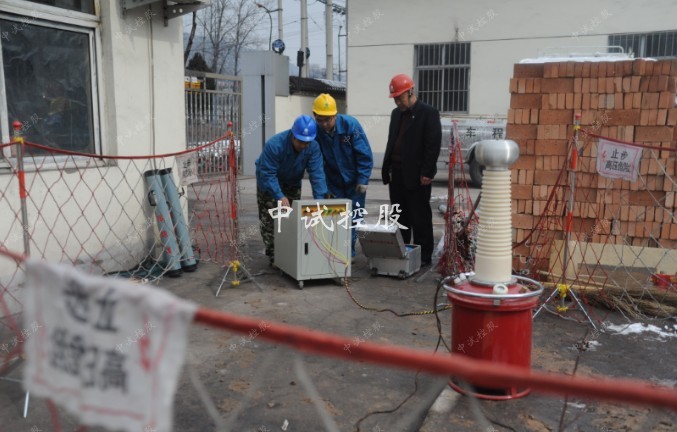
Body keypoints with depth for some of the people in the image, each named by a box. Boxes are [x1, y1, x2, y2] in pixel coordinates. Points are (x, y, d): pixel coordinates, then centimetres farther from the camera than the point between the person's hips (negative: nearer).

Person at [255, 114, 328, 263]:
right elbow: (267, 174, -35)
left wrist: (319, 198, -35)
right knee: (269, 219, -7)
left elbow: (316, 173, -26)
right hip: (269, 184, -4)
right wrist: (280, 196, -43)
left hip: (292, 184, 4)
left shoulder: (313, 147, -25)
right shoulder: (274, 144, -36)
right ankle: (273, 255, 2)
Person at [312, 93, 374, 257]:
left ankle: (349, 251, 15)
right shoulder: (315, 132, -14)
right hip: (334, 183, 2)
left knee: (353, 217, 3)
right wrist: (323, 188, -9)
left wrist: (362, 180, -16)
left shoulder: (350, 124, -20)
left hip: (355, 182, -2)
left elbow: (365, 155, -15)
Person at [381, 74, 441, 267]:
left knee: (420, 218, 0)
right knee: (399, 217, 12)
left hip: (416, 176, -7)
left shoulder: (428, 113, -6)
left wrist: (427, 173, -16)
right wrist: (387, 169, 12)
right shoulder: (396, 114, 17)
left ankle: (424, 256, 8)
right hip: (397, 175, 7)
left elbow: (433, 145, -12)